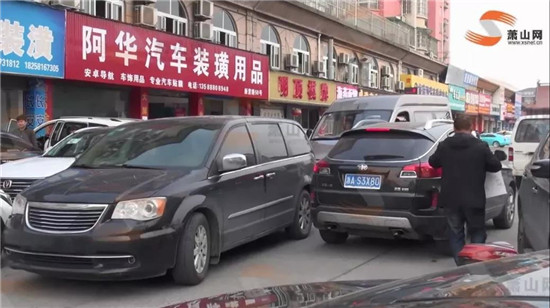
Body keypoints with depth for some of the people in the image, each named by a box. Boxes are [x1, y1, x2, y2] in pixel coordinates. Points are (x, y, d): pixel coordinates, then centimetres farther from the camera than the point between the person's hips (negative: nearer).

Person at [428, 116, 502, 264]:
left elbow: (433, 162, 14)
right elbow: (496, 166, 1)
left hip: (451, 200, 2)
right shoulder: (480, 146, -7)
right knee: (477, 233, 12)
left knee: (455, 234, 12)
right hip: (474, 200, -2)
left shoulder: (444, 146, -1)